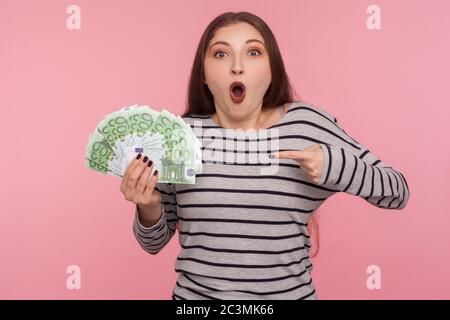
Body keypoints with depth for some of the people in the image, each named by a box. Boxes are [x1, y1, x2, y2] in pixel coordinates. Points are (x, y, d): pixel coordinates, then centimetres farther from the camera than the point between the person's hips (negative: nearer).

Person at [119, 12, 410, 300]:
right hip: (195, 294, 1)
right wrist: (149, 207, -21)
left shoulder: (307, 124, -11)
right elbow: (155, 242, 1)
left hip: (290, 294, 0)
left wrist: (337, 166, -21)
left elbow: (398, 192, -4)